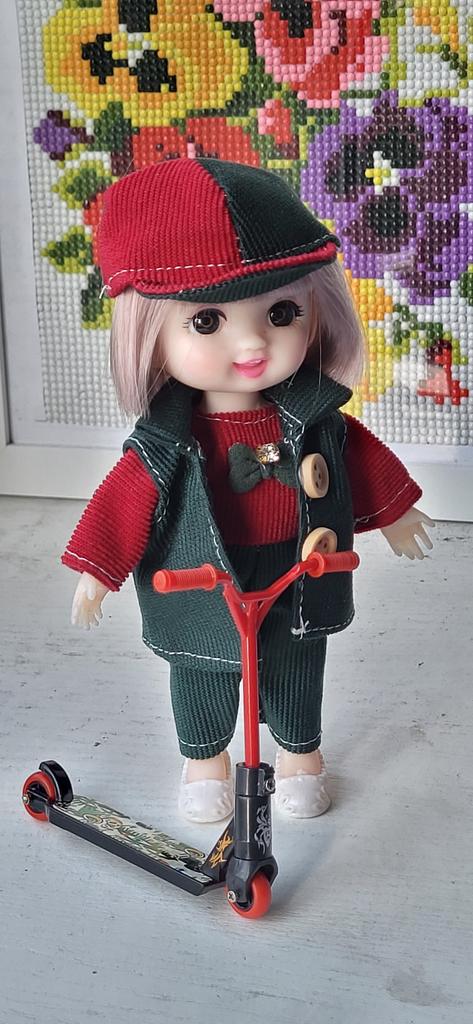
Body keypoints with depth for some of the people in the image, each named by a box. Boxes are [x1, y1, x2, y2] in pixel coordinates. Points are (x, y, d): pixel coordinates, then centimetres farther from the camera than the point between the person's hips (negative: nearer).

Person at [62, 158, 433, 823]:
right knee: (202, 688, 22)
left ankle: (299, 752, 52)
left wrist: (393, 514, 13)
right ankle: (205, 761, 50)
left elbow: (364, 461, 2)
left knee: (296, 681, 24)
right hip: (204, 607, -2)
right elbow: (123, 503, -14)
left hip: (299, 596, 2)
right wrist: (95, 572, -12)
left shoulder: (316, 420, -15)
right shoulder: (165, 446, -24)